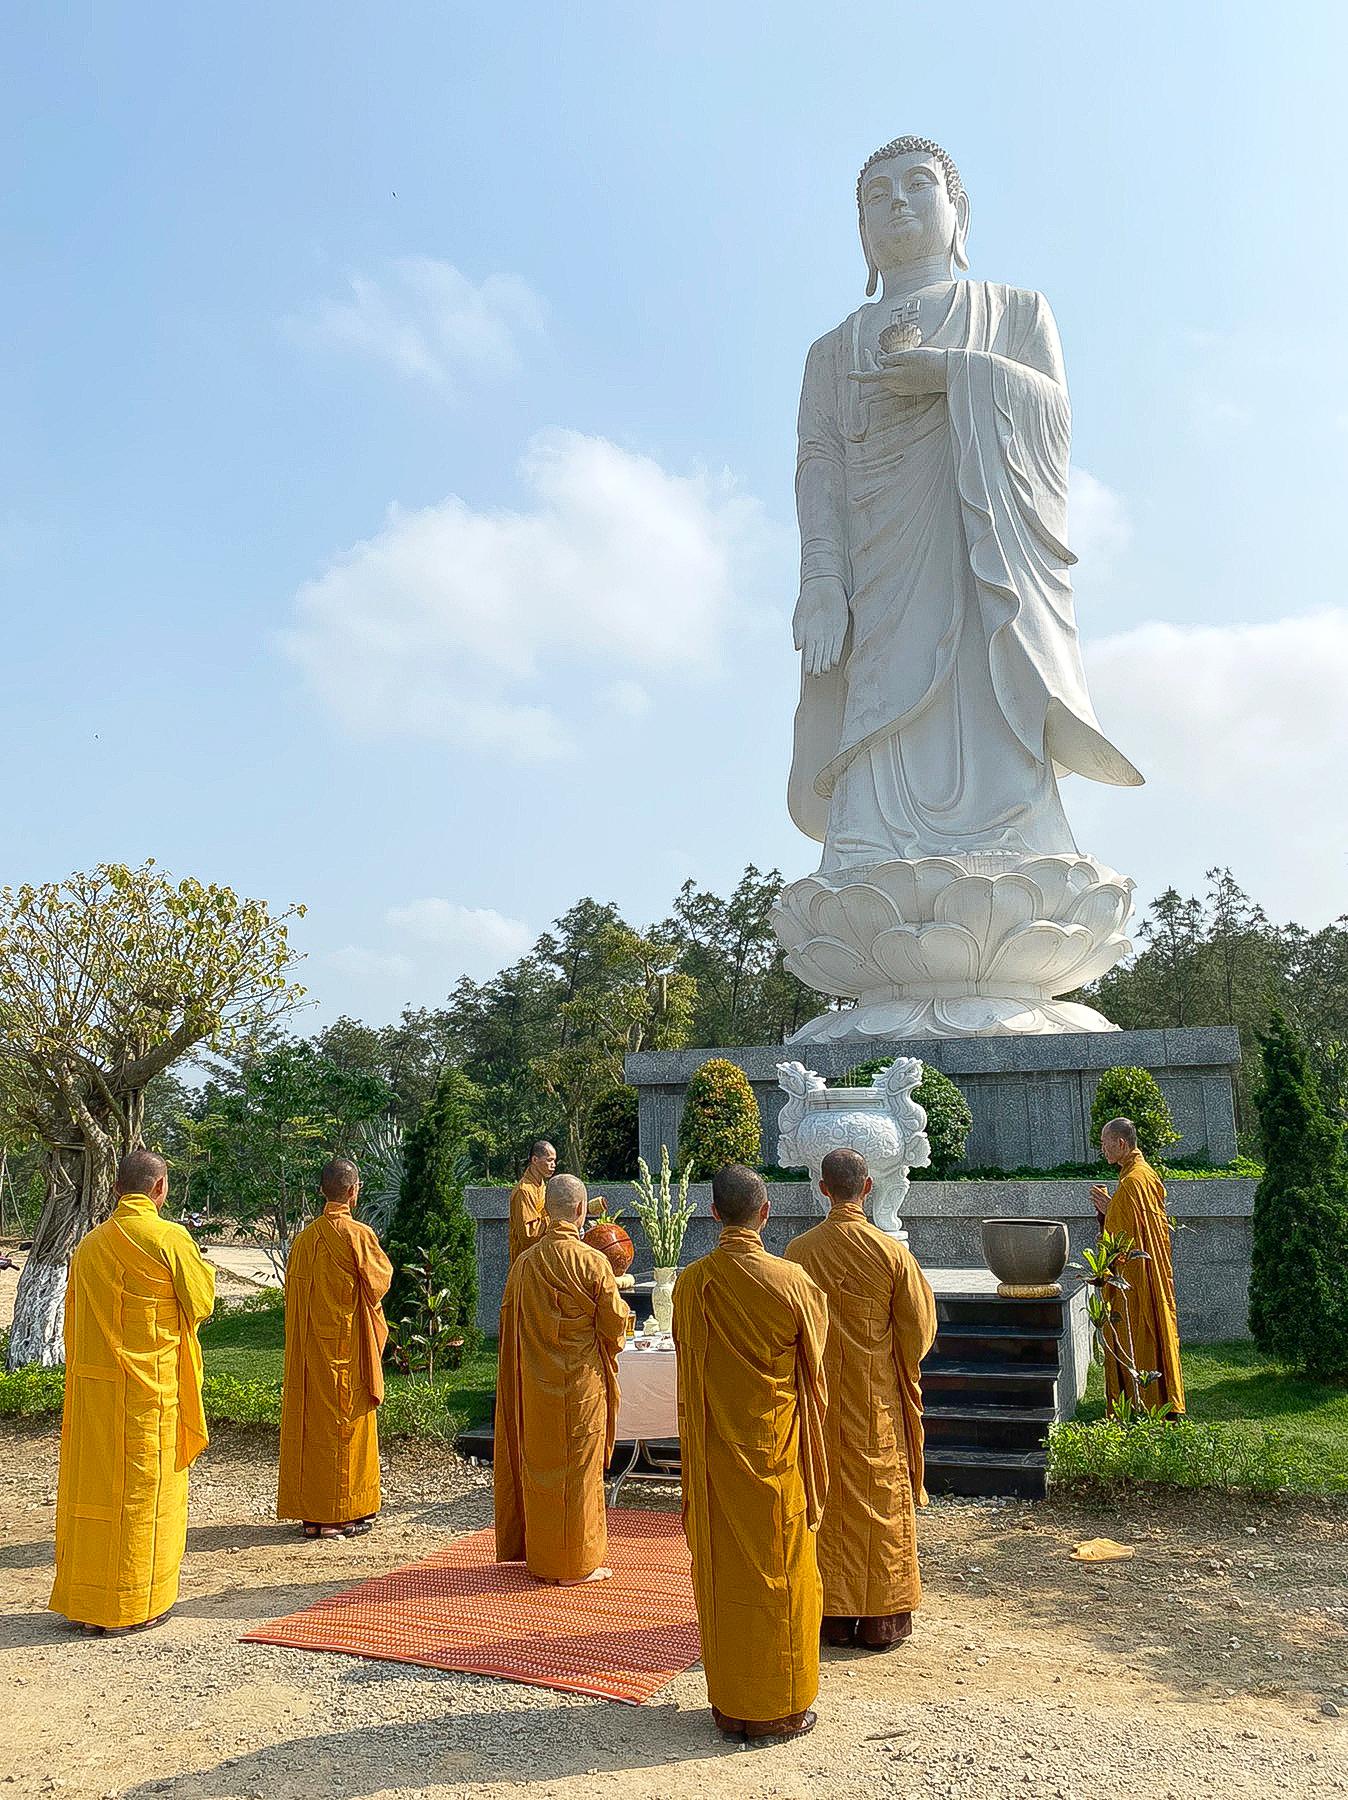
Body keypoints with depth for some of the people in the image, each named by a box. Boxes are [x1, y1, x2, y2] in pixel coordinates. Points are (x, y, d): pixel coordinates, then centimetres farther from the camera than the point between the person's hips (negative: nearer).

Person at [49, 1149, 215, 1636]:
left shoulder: (89, 1244, 4)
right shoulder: (169, 1239, -13)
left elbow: (75, 1321, 10)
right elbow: (201, 1302, -3)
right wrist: (201, 1266, 14)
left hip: (90, 1386, 5)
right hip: (151, 1388, -5)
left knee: (89, 1485, 13)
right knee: (144, 1492, 5)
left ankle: (81, 1601, 21)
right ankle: (133, 1606, 11)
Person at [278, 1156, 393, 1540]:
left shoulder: (304, 1238, 4)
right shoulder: (358, 1235, -13)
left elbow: (294, 1291, 9)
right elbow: (380, 1280, -7)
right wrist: (379, 1256, 11)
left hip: (309, 1349, 5)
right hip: (348, 1346, -5)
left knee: (311, 1420, 10)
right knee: (347, 1424, 3)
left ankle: (309, 1512, 16)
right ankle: (344, 1512, 8)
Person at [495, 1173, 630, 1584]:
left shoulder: (524, 1263, -4)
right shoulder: (593, 1262, -16)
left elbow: (511, 1320, 5)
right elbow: (615, 1322, -9)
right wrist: (614, 1287, 9)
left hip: (534, 1383, 4)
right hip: (582, 1381, -4)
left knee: (538, 1464, 15)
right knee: (578, 1468, 7)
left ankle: (538, 1554, 26)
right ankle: (576, 1563, 15)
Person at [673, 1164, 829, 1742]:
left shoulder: (691, 1283, -8)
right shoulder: (791, 1282, -15)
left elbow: (689, 1377, 4)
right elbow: (813, 1365, 2)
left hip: (714, 1451, 2)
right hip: (777, 1448, -2)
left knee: (722, 1570, 12)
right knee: (780, 1573, 10)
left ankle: (730, 1705, 23)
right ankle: (783, 1706, 20)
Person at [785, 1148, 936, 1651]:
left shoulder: (798, 1251, -9)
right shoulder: (891, 1252, -12)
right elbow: (919, 1326, -5)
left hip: (819, 1398, 1)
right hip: (878, 1401, -1)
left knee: (825, 1501, 12)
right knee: (882, 1502, 10)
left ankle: (833, 1616, 20)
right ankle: (883, 1620, 18)